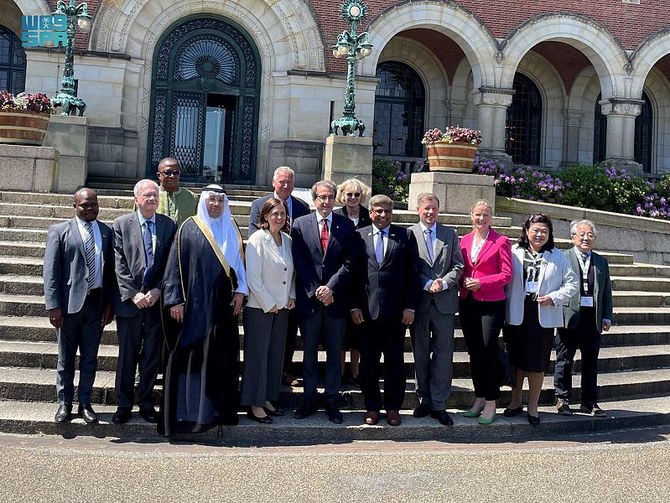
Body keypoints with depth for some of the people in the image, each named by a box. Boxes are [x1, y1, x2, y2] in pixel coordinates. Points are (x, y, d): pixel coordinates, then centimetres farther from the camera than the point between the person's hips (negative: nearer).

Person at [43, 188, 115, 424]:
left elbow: (111, 270, 8)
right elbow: (50, 270, -4)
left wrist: (109, 304, 2)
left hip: (96, 303, 2)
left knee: (90, 357, 10)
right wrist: (53, 306, -11)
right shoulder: (59, 231, 1)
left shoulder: (107, 232, 9)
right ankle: (64, 403, 22)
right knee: (66, 357, 9)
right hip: (69, 303, -2)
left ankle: (85, 403, 21)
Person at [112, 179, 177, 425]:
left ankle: (146, 403, 20)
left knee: (152, 355, 8)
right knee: (127, 355, 6)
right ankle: (124, 405, 17)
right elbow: (119, 264, -3)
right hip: (129, 300, -1)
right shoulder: (121, 224, 2)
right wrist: (133, 294, -10)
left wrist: (157, 291, -8)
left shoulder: (169, 225, 5)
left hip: (157, 300, 1)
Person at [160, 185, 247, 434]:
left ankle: (217, 408, 17)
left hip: (223, 304, 4)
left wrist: (240, 290, 2)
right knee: (191, 356, 0)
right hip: (195, 303, -4)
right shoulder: (189, 228, -2)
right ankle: (187, 411, 8)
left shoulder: (231, 229, 10)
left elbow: (239, 261, 13)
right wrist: (175, 300, -10)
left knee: (221, 356, 7)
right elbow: (176, 264, -4)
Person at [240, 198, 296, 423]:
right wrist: (268, 304, -13)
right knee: (257, 354, 1)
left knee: (276, 353, 11)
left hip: (281, 307, 6)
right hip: (259, 308, -6)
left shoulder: (288, 240, 7)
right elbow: (253, 277, -15)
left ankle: (267, 398, 23)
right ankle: (254, 404, 10)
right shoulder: (257, 240, -12)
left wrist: (292, 296, 3)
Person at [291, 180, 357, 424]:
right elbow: (298, 261, -1)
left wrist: (331, 287, -11)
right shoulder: (300, 224, 3)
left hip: (336, 298, 0)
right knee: (309, 352, 9)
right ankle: (309, 399, 19)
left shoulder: (346, 225, 4)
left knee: (334, 353, 7)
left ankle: (332, 401, 16)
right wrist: (316, 289, -10)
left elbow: (349, 261, -1)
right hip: (309, 298, 0)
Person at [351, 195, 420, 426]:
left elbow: (412, 274, 2)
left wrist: (410, 307, -3)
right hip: (366, 310, 0)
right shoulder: (359, 236, 6)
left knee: (395, 361, 8)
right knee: (368, 361, 7)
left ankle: (393, 407, 20)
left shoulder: (405, 236, 5)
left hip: (396, 310, 0)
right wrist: (354, 306, -2)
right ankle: (372, 406, 19)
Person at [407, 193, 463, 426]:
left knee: (444, 354, 1)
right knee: (421, 354, 9)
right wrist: (427, 284, -14)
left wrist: (443, 283, -11)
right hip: (419, 302, -1)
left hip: (445, 302, 1)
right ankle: (425, 400, 21)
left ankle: (438, 404, 9)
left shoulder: (450, 234, 9)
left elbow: (458, 266, 5)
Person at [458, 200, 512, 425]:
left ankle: (491, 403, 5)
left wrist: (481, 282, -15)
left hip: (491, 303, -4)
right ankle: (479, 399, 21)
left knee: (488, 352, -6)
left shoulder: (501, 241, -3)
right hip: (467, 303, 5)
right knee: (474, 353, 10)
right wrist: (463, 281, -4)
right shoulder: (464, 240, 10)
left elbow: (506, 274, -6)